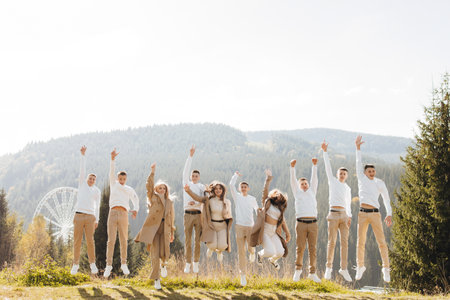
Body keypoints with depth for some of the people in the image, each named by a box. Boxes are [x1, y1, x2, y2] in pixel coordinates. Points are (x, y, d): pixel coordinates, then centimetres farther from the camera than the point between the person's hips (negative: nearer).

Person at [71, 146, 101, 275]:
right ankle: (75, 265, 6)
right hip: (78, 216, 0)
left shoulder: (97, 191, 13)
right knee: (77, 241, -1)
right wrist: (83, 155, -8)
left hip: (90, 217, 0)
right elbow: (82, 170, 1)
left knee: (90, 240, -6)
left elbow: (97, 206, 13)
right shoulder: (82, 184, 11)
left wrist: (97, 220, 5)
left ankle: (92, 264, 5)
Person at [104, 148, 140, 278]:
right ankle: (109, 265, -3)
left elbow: (136, 200, 21)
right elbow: (111, 172, 4)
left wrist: (135, 210, -1)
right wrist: (112, 159, -11)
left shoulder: (130, 190, 19)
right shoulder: (113, 184, 17)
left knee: (123, 241, 3)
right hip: (112, 214, -1)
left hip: (124, 215, 1)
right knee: (111, 241, -5)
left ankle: (123, 264, 14)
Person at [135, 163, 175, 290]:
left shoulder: (170, 202, 18)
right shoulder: (153, 197, 8)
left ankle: (163, 264, 26)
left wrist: (172, 233, 18)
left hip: (164, 230, 3)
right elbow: (149, 185, -8)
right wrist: (152, 172, -13)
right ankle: (156, 279, 3)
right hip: (153, 228, -3)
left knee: (165, 253, -10)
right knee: (155, 255, -6)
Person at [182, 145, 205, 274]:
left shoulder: (202, 187, 9)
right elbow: (186, 171, 0)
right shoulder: (187, 183, 11)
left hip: (198, 214, 0)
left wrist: (196, 203, -18)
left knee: (198, 240, 0)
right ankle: (188, 263, 5)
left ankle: (196, 263, 7)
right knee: (188, 239, 0)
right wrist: (190, 156, -6)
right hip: (188, 214, 0)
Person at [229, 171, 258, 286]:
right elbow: (231, 184, -7)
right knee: (241, 251, -2)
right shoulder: (237, 197, 4)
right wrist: (236, 175, 5)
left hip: (250, 227, 1)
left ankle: (252, 253, 34)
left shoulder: (252, 199, 9)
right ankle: (243, 275, 3)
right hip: (239, 226, -1)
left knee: (251, 248, -6)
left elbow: (257, 209, 25)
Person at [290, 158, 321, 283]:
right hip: (301, 223, -2)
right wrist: (292, 167, -8)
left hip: (313, 224, 2)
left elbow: (314, 179, 10)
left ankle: (312, 273, 5)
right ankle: (298, 269, 15)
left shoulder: (312, 192, 21)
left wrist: (314, 165, -1)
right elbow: (293, 180, 5)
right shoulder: (297, 193, 16)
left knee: (312, 248, 1)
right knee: (300, 248, -2)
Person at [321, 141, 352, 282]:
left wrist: (349, 217, 9)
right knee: (332, 242, -6)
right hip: (333, 214, -3)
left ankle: (344, 268, 4)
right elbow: (328, 166, 3)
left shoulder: (347, 188, 19)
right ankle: (329, 267, 4)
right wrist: (325, 151, -3)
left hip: (344, 216, 4)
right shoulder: (332, 181, 10)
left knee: (344, 242, -1)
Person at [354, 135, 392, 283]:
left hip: (375, 214, -1)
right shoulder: (361, 179, 10)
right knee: (360, 242, 3)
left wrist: (389, 214, 4)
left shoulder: (380, 183, 8)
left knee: (381, 242, -4)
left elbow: (386, 198, 12)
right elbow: (359, 163, 10)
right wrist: (358, 147, 6)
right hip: (362, 213, 1)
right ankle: (360, 267, 15)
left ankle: (386, 268, 3)